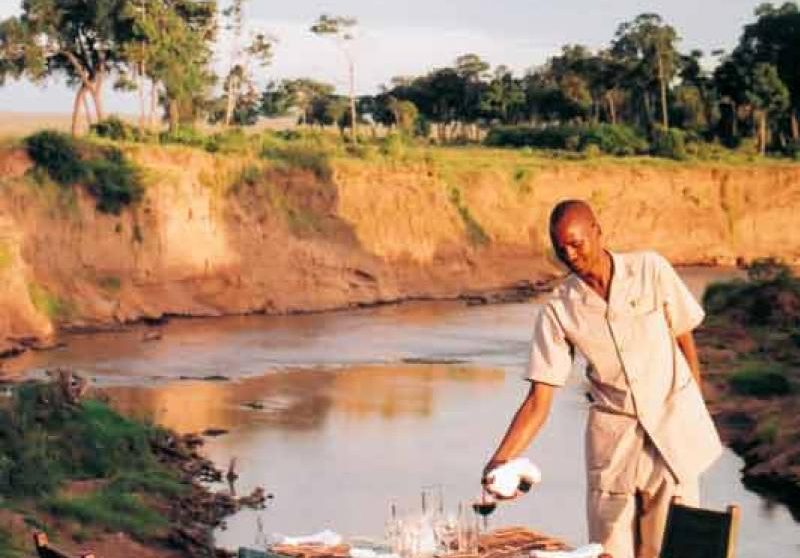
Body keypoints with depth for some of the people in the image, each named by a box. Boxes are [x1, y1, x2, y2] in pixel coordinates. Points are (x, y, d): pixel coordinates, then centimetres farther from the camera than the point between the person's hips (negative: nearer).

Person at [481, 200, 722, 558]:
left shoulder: (651, 270, -8)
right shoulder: (557, 310, -7)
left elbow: (684, 338, 4)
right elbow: (539, 401, -7)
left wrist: (696, 417, 7)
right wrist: (500, 461, -19)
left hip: (672, 422, -1)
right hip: (612, 431, 1)